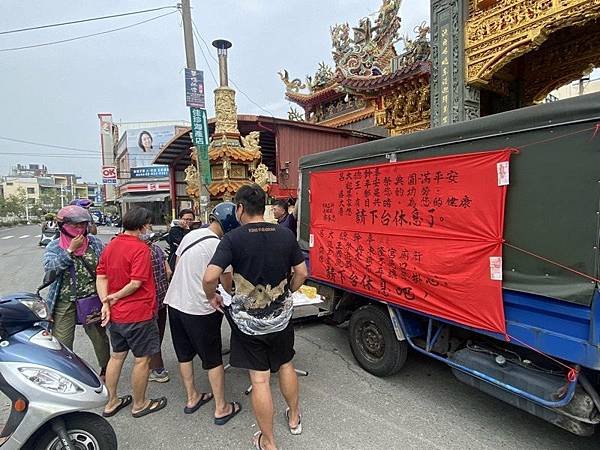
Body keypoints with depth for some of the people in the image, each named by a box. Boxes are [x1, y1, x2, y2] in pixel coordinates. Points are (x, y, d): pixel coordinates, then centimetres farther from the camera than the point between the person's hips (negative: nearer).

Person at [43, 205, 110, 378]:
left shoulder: (95, 243, -1)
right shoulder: (53, 247, -2)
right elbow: (50, 269, -19)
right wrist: (70, 250, -21)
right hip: (64, 303, -1)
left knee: (99, 337, 14)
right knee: (61, 344, 6)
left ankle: (106, 369, 35)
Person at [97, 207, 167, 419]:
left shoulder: (111, 245, 4)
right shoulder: (140, 248, -20)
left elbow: (101, 277, 3)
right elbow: (136, 283, -24)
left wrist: (105, 302, -4)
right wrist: (116, 296, -9)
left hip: (115, 314, 8)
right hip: (138, 314, -8)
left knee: (117, 356, 22)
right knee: (142, 360, 9)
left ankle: (111, 402, 35)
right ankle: (139, 404, 26)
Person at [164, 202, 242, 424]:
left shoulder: (190, 235, 4)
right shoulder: (218, 246, -18)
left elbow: (177, 267, 13)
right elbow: (227, 285, -11)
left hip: (174, 302, 8)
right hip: (199, 309, -7)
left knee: (184, 354, 21)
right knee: (213, 360, 8)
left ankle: (192, 398, 37)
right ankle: (221, 408, 21)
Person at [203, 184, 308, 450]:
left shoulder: (233, 239, -16)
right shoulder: (285, 235, -6)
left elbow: (209, 277, -23)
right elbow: (301, 273, -1)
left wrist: (212, 297, -3)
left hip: (248, 320, -3)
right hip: (280, 317, 3)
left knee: (259, 379, 10)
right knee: (285, 365, 24)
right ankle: (294, 418, 45)